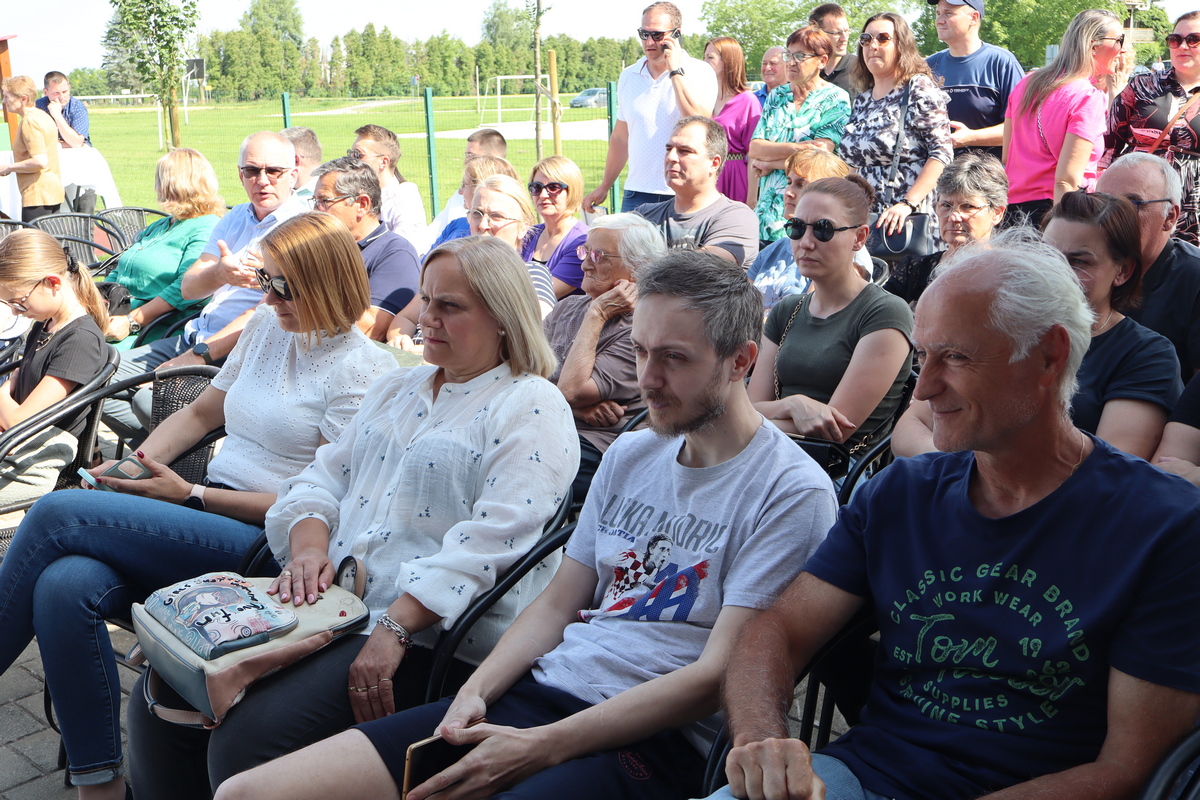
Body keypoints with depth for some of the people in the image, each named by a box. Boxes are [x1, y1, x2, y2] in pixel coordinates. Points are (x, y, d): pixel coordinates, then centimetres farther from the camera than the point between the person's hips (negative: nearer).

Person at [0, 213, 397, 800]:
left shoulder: (362, 368, -8)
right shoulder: (267, 327, 15)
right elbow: (202, 412, 26)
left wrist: (191, 496, -13)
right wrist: (139, 461, 6)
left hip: (266, 542, -7)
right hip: (212, 519, 7)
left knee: (57, 514, -19)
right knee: (63, 587, -23)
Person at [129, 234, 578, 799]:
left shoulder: (533, 409, -5)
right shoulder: (395, 389, 21)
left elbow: (493, 538, -17)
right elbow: (324, 477, 16)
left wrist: (396, 627, -23)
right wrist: (309, 545, -6)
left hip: (431, 634, -7)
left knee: (248, 739, -23)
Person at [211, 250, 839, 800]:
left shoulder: (791, 493, -7)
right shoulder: (629, 454, 17)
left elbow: (715, 676, -13)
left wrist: (540, 747, -17)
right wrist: (476, 693, -1)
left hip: (652, 740, -7)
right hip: (538, 688, 7)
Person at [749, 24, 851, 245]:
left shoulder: (836, 99, -2)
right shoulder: (777, 96, 14)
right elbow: (754, 148, 2)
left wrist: (768, 164, -4)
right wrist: (796, 148, -13)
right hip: (767, 211, 4)